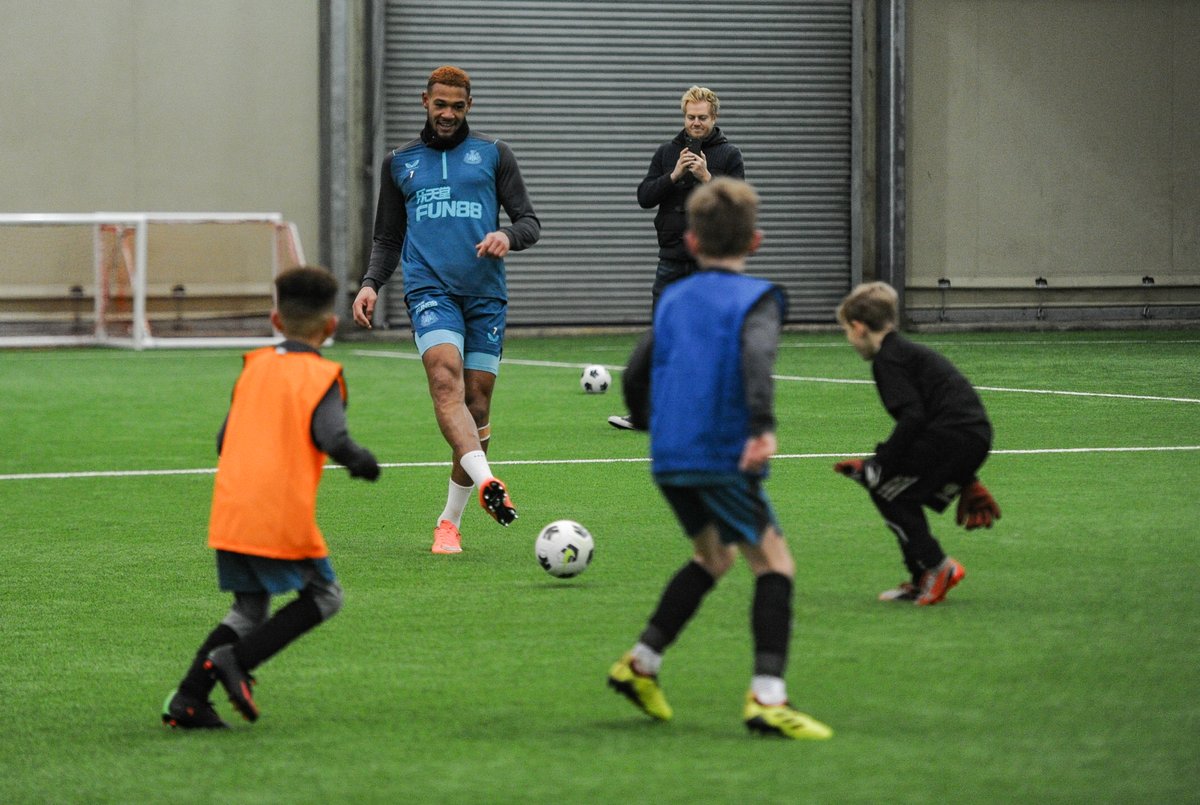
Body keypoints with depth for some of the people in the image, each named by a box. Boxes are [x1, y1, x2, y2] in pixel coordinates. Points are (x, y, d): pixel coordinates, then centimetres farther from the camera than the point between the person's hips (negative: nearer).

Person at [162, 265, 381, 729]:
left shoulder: (254, 366, 13)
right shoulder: (321, 376, -4)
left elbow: (224, 440, 17)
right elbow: (330, 436, -17)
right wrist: (361, 461, 2)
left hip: (229, 512, 6)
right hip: (283, 516, -6)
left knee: (249, 611, 17)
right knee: (324, 596, 10)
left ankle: (187, 699, 4)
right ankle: (237, 659, -7)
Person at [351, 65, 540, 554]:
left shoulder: (493, 154, 12)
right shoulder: (400, 163, 17)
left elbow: (530, 222, 10)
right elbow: (387, 238, 22)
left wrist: (508, 236, -13)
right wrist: (371, 284, 4)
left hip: (485, 293, 1)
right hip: (430, 289, -1)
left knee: (477, 402, -1)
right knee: (445, 377, -27)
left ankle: (450, 521, 12)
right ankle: (486, 482, -44)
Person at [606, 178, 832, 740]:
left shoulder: (673, 300, 15)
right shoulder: (755, 298, -2)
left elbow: (635, 373, 18)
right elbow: (757, 354, -22)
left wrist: (649, 423, 38)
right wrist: (762, 425, -34)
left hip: (669, 460, 7)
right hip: (722, 455, -7)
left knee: (713, 555, 26)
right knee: (774, 562, -5)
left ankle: (640, 664, 27)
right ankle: (767, 698, -18)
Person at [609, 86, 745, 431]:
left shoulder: (729, 155, 1)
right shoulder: (667, 152, 9)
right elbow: (644, 196, 1)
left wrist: (706, 178, -18)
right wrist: (674, 175, -13)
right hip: (672, 259, 3)